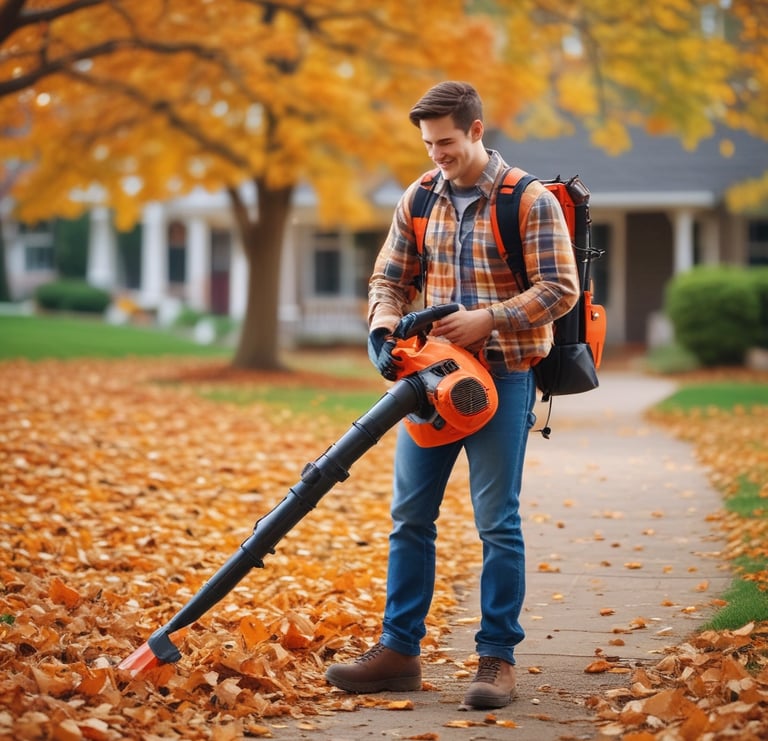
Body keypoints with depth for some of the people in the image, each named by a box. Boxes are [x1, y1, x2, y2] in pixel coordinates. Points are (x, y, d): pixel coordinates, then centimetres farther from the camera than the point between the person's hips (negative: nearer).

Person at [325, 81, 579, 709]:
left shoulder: (531, 202, -7)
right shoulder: (418, 201, 8)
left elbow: (560, 289, -11)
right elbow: (391, 279, 14)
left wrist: (489, 319, -19)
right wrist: (385, 332, -6)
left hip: (503, 378, -5)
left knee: (497, 521, -2)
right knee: (410, 515, 5)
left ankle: (498, 658, 5)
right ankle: (399, 651, 12)